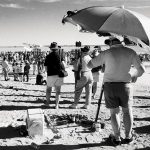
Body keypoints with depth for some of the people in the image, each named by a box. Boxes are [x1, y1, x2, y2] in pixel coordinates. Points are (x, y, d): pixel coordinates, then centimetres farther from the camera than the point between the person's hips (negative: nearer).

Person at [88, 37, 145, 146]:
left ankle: (117, 138, 15)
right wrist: (135, 76, 19)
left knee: (114, 112, 10)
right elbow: (141, 70, -1)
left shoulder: (106, 53, -2)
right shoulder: (130, 52, -1)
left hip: (110, 85, 0)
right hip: (125, 85, 1)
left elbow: (90, 65, 3)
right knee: (127, 110, 16)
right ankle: (128, 136, 23)